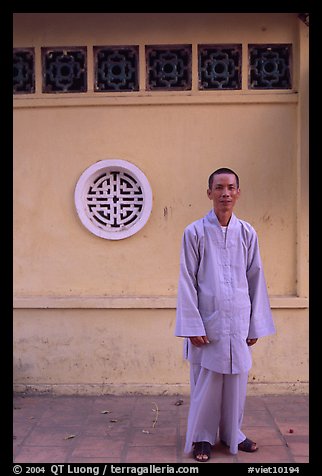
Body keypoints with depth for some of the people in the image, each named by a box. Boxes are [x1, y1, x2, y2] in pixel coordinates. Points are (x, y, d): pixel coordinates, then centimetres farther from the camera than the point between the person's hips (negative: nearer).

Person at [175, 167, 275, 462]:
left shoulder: (247, 233, 3)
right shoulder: (195, 232, -6)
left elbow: (256, 280, 6)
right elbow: (187, 282, -5)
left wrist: (256, 325, 6)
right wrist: (193, 326, -9)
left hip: (238, 323, 3)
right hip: (208, 322, -2)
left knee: (236, 381, 12)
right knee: (206, 384, 6)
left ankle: (232, 433, 33)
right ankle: (202, 438, 26)